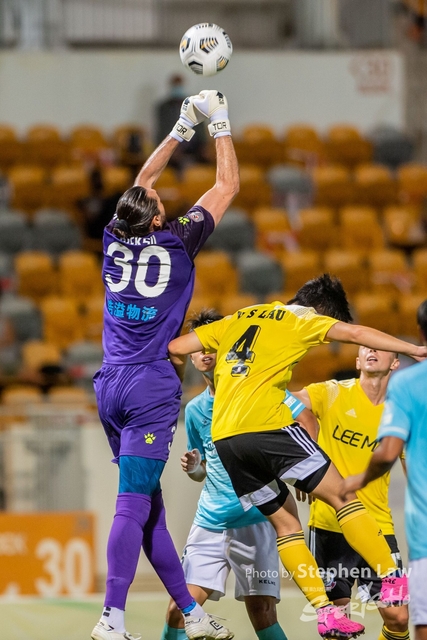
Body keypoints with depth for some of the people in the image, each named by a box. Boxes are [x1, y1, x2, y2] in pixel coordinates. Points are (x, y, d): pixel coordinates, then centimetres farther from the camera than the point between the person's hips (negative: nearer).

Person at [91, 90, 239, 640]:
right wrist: (219, 124, 13)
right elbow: (227, 186, 3)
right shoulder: (176, 243, -8)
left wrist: (182, 129, 26)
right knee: (134, 503, -12)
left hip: (110, 387, 6)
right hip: (151, 388, -6)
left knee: (149, 506, 8)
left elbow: (141, 185, 22)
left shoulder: (115, 241, 4)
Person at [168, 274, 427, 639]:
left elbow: (176, 348, 21)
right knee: (341, 495, 0)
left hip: (223, 437, 6)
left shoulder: (238, 320, 24)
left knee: (284, 521, 13)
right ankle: (393, 581, -8)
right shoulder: (303, 319, 8)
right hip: (266, 426, -6)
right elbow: (353, 333, -8)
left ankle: (324, 610, 5)